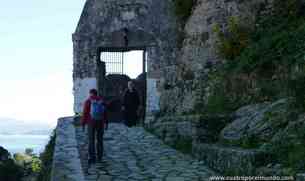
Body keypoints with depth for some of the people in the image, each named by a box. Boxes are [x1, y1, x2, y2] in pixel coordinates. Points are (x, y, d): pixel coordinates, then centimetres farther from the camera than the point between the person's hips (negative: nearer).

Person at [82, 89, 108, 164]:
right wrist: (106, 123, 11)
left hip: (91, 123, -3)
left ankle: (92, 158, -3)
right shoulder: (102, 101, 4)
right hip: (100, 123, 3)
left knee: (91, 141, 1)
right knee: (100, 140, 13)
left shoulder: (88, 101, -7)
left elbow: (85, 113, -9)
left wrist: (83, 124, -3)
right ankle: (99, 157, 16)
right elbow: (105, 113, 5)